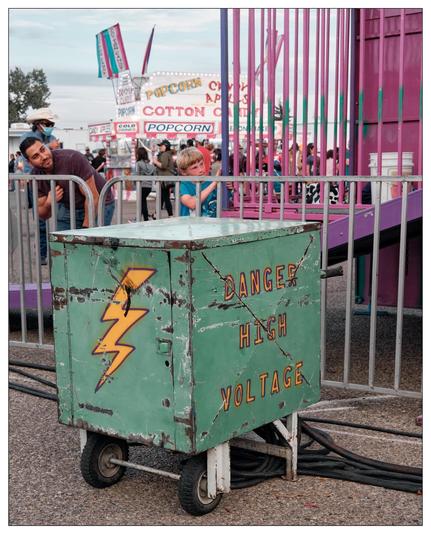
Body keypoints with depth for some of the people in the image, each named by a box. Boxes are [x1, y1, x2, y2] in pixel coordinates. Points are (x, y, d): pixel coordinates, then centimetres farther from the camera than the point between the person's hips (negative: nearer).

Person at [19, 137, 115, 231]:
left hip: (99, 206, -6)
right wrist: (49, 204, -27)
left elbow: (93, 196, -26)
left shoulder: (73, 158, -30)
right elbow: (43, 215, -4)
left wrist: (85, 228, -23)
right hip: (68, 207, 6)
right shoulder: (35, 175, -11)